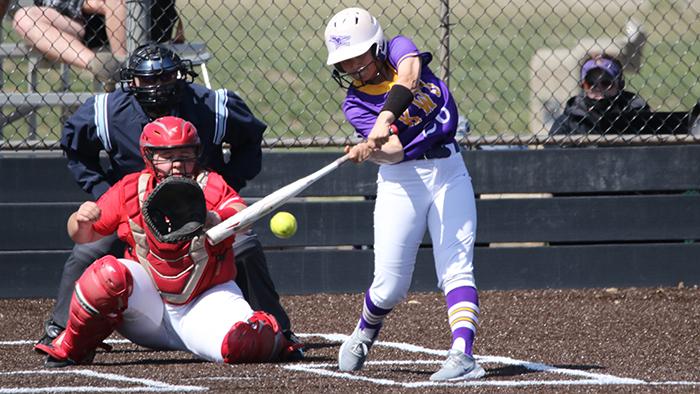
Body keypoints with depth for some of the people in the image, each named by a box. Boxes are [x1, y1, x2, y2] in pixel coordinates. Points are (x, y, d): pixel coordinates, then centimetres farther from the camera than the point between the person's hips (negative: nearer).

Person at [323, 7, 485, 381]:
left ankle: (462, 354, -24)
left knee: (456, 270, -13)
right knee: (390, 286, 1)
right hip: (401, 181, 0)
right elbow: (394, 150, -20)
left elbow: (409, 77, -27)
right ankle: (363, 335, 30)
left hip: (447, 171, 0)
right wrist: (368, 150, -43)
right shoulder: (354, 104, -5)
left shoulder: (398, 49, -2)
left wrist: (387, 115, -41)